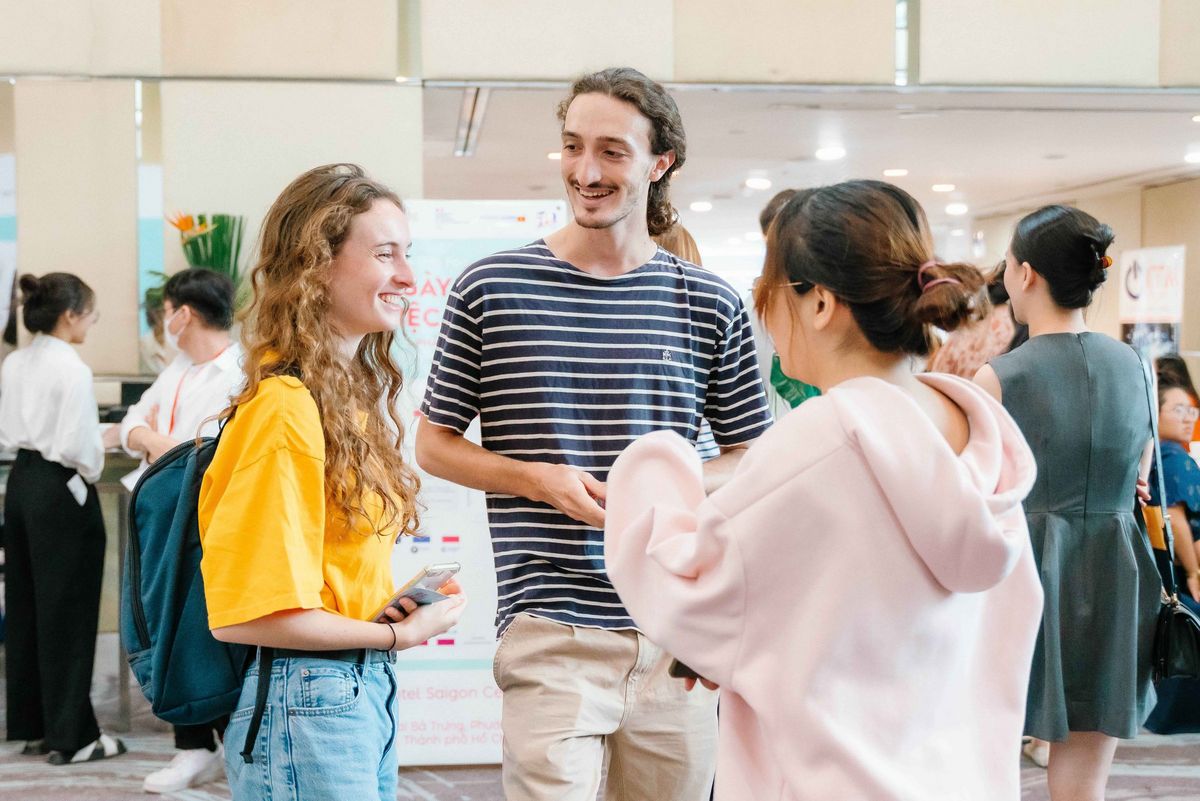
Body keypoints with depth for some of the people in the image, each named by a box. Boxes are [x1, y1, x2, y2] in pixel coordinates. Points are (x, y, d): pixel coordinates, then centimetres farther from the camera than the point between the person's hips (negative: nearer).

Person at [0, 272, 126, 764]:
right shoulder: (71, 369, -17)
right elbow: (77, 445, -20)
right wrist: (92, 473, -2)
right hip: (61, 490, -8)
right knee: (66, 614, -1)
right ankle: (71, 735, 6)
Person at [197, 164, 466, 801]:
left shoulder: (357, 395, 10)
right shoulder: (285, 408, -19)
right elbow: (245, 614, -20)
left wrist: (399, 597, 0)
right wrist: (400, 634, -12)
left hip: (367, 692, 9)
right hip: (306, 696, -9)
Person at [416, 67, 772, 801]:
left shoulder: (711, 304, 6)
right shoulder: (491, 288, 1)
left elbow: (754, 458, 14)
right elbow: (434, 444, 8)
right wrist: (539, 478, -10)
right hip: (551, 633, -2)